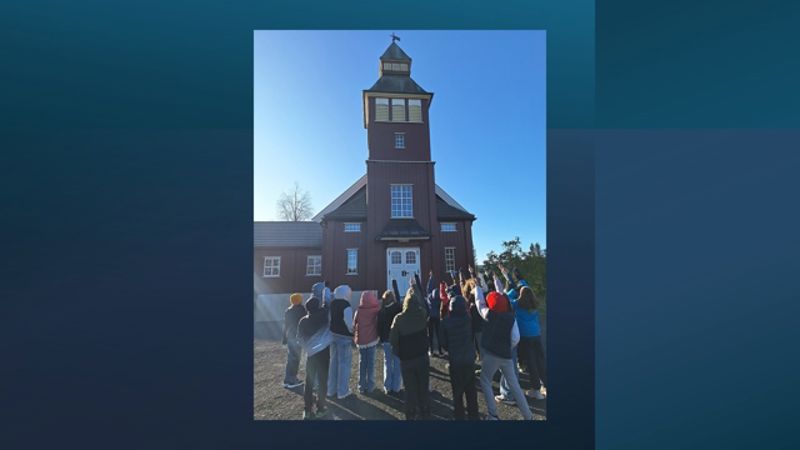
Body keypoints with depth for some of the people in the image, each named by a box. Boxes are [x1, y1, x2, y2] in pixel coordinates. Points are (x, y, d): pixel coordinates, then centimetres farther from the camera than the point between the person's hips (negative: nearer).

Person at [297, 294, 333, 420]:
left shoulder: (303, 321, -4)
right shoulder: (322, 316, -12)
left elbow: (300, 337, 5)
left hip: (310, 354, 2)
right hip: (323, 353, -2)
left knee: (309, 382, 13)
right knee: (322, 381, 9)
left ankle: (307, 410, 17)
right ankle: (320, 409, 15)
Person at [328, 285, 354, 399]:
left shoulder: (332, 304, 2)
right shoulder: (346, 306, -20)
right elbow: (349, 324, -21)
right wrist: (352, 332, -3)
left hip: (333, 335, 7)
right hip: (344, 337, -7)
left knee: (334, 361, 18)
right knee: (344, 363, 5)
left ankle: (331, 389, 28)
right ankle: (342, 391, 13)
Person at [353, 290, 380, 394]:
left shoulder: (358, 311, -6)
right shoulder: (376, 311, -11)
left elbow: (354, 325, 1)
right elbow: (379, 325, -2)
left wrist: (355, 338, 12)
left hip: (361, 341, 2)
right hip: (372, 340, -2)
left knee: (362, 363, 12)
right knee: (371, 363, 7)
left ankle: (362, 386, 17)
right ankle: (370, 386, 10)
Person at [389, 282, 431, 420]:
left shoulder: (399, 318, -15)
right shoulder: (422, 315, -8)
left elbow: (392, 339, -11)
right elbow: (421, 301, 12)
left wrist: (398, 353, 6)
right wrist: (415, 287, 24)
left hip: (406, 360, -2)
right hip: (422, 357, 2)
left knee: (410, 389, 10)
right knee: (423, 388, 13)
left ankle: (411, 415, 21)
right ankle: (425, 414, 24)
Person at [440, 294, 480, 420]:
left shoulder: (446, 321, -14)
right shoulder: (468, 318, -11)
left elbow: (443, 342, -6)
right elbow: (473, 337, 0)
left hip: (455, 360, -2)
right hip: (469, 358, 2)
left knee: (457, 390, 12)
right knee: (471, 389, 17)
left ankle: (459, 416, 20)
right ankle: (473, 415, 27)